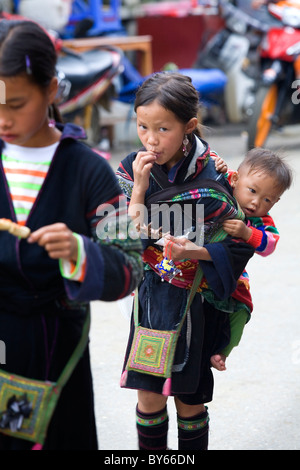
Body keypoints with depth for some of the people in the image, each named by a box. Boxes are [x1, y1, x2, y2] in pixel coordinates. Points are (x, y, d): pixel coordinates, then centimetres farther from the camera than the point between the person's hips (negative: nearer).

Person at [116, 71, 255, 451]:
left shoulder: (209, 184, -17)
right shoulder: (134, 168, -6)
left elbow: (242, 246, -10)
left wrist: (193, 251, -24)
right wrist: (138, 190, -22)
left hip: (194, 302, -3)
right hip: (151, 295, 3)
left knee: (189, 398, 9)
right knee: (149, 395, 6)